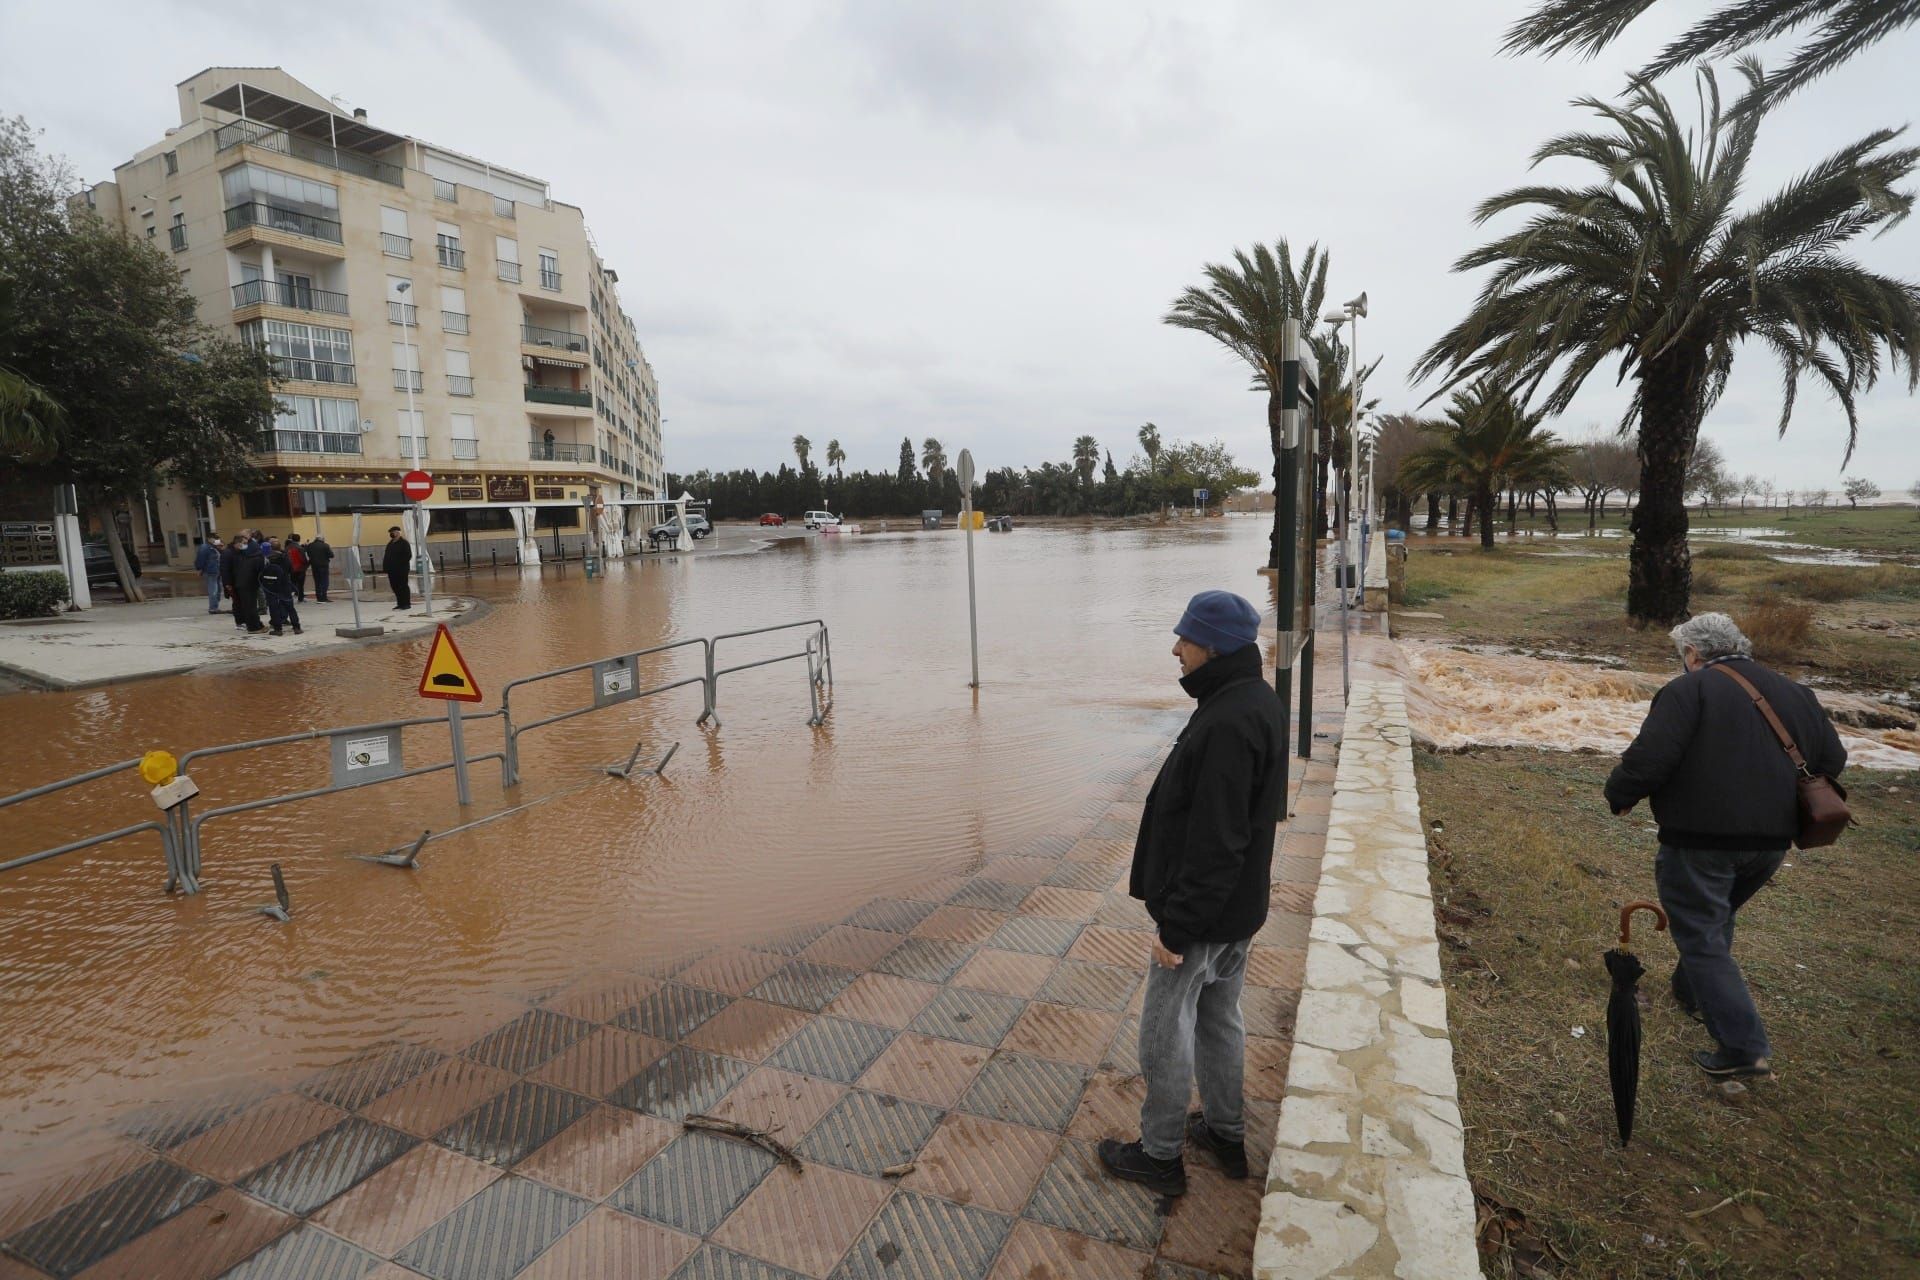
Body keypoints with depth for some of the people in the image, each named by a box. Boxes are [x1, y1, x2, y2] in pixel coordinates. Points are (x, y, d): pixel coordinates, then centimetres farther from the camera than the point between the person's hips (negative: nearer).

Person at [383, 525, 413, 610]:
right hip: (392, 570, 8)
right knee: (395, 587, 8)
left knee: (403, 586, -5)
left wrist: (401, 564, -18)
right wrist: (385, 566, 9)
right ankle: (400, 603, 15)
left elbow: (408, 556, -12)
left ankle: (406, 603, 0)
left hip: (401, 570, -8)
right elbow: (387, 557, 21)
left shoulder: (404, 543, -6)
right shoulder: (390, 544, 18)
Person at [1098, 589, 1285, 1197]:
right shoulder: (1256, 703, 3)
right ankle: (1226, 1134, 41)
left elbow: (1215, 843, -29)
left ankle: (1160, 1156, 26)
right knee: (1219, 1020, 24)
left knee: (1165, 1033, 8)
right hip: (1239, 908, 10)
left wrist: (1176, 928, -21)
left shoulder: (1227, 724, -30)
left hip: (1202, 916, -10)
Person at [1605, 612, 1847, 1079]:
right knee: (1717, 918, 27)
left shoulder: (1688, 690, -14)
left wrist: (1619, 795, -7)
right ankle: (1693, 993, 42)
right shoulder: (1794, 693, 10)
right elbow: (1832, 760, 17)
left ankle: (1745, 1047, 0)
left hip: (1701, 841, -7)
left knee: (1702, 939, 2)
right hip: (1772, 842, 8)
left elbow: (1649, 760, -23)